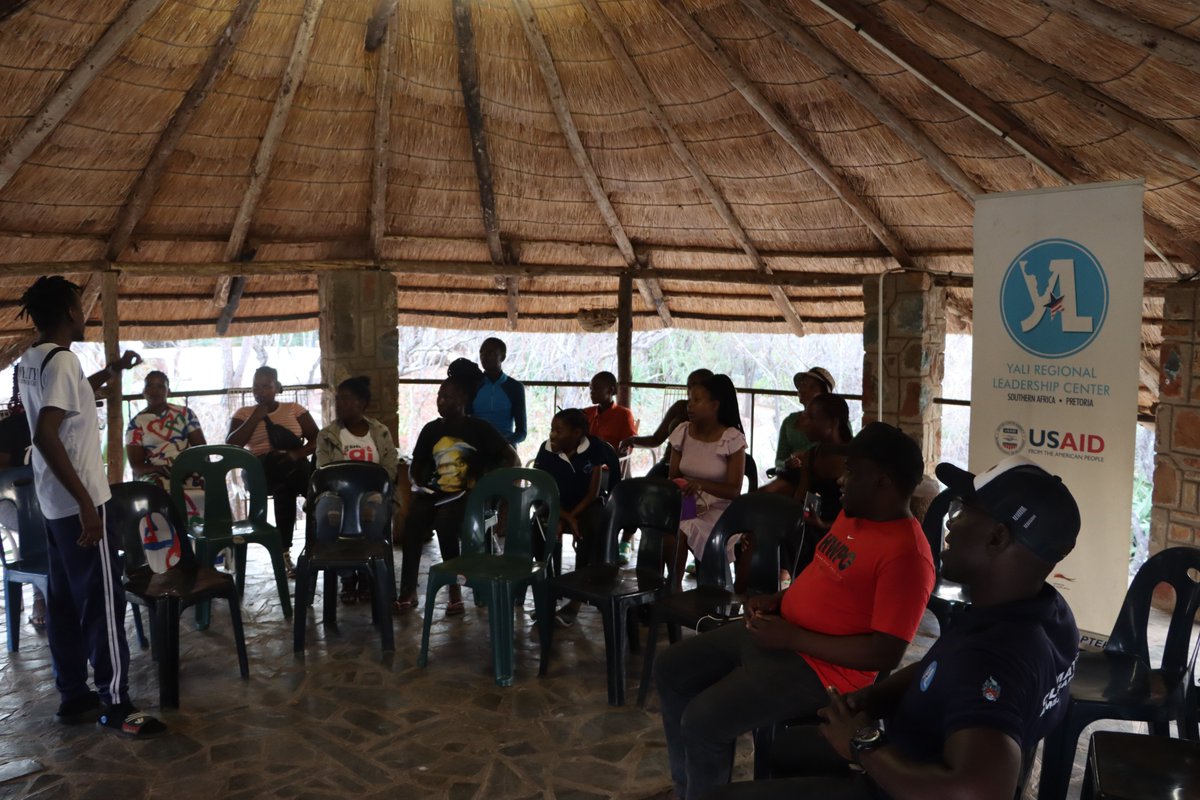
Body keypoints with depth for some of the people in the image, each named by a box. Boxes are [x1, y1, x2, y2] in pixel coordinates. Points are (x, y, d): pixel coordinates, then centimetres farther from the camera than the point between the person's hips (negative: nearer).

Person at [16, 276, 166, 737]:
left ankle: (74, 697, 23)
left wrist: (111, 373, 36)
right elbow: (46, 435, -28)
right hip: (79, 502, -10)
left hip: (54, 503, 10)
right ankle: (116, 707, 4)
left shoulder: (30, 362, 11)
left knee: (65, 601, 14)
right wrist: (86, 503, -28)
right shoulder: (62, 359, -18)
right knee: (103, 603, -3)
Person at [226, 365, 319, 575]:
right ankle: (284, 552, -31)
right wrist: (255, 417, -3)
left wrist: (296, 454, -14)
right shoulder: (243, 413, 16)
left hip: (295, 467, 1)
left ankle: (285, 552, -30)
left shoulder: (294, 409, 16)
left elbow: (317, 439, 6)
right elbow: (231, 446, -1)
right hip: (260, 470, -1)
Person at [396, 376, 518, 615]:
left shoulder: (479, 428, -1)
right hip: (435, 493, 4)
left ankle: (454, 589, -21)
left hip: (468, 494, -4)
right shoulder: (431, 429, 13)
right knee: (412, 522, -28)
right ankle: (408, 590, -21)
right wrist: (421, 485, 0)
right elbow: (416, 466, 21)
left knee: (444, 522, -35)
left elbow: (513, 460, -3)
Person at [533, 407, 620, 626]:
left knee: (591, 528, -34)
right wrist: (567, 519, -26)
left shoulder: (594, 448, -17)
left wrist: (569, 519, -25)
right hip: (557, 507, 2)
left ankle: (576, 600, -29)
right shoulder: (546, 450, -12)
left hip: (587, 505, -2)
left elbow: (593, 493, -15)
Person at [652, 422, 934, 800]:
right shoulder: (852, 513, 7)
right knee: (671, 669, 9)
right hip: (775, 630, 10)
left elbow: (884, 654, -24)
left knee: (701, 721, -22)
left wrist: (792, 637, -21)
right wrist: (776, 599, 3)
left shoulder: (906, 555, -22)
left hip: (820, 665, -10)